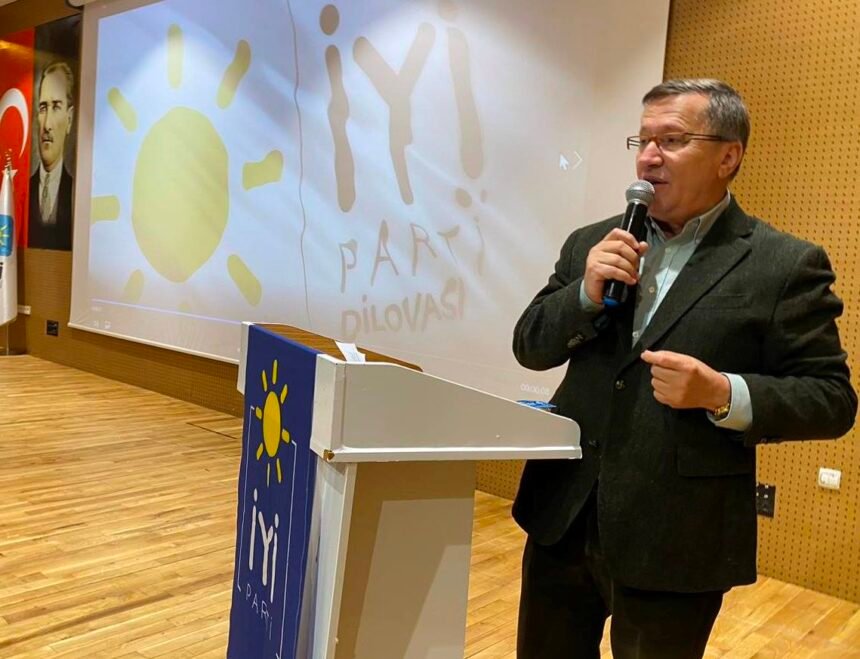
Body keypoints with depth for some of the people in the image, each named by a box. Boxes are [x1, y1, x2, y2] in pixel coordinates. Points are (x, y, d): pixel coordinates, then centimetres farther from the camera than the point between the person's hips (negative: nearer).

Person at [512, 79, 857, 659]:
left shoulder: (787, 265, -5)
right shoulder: (594, 244, 7)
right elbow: (531, 348, 7)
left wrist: (722, 395, -22)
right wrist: (585, 293, -12)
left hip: (677, 543, -4)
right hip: (562, 518, 4)